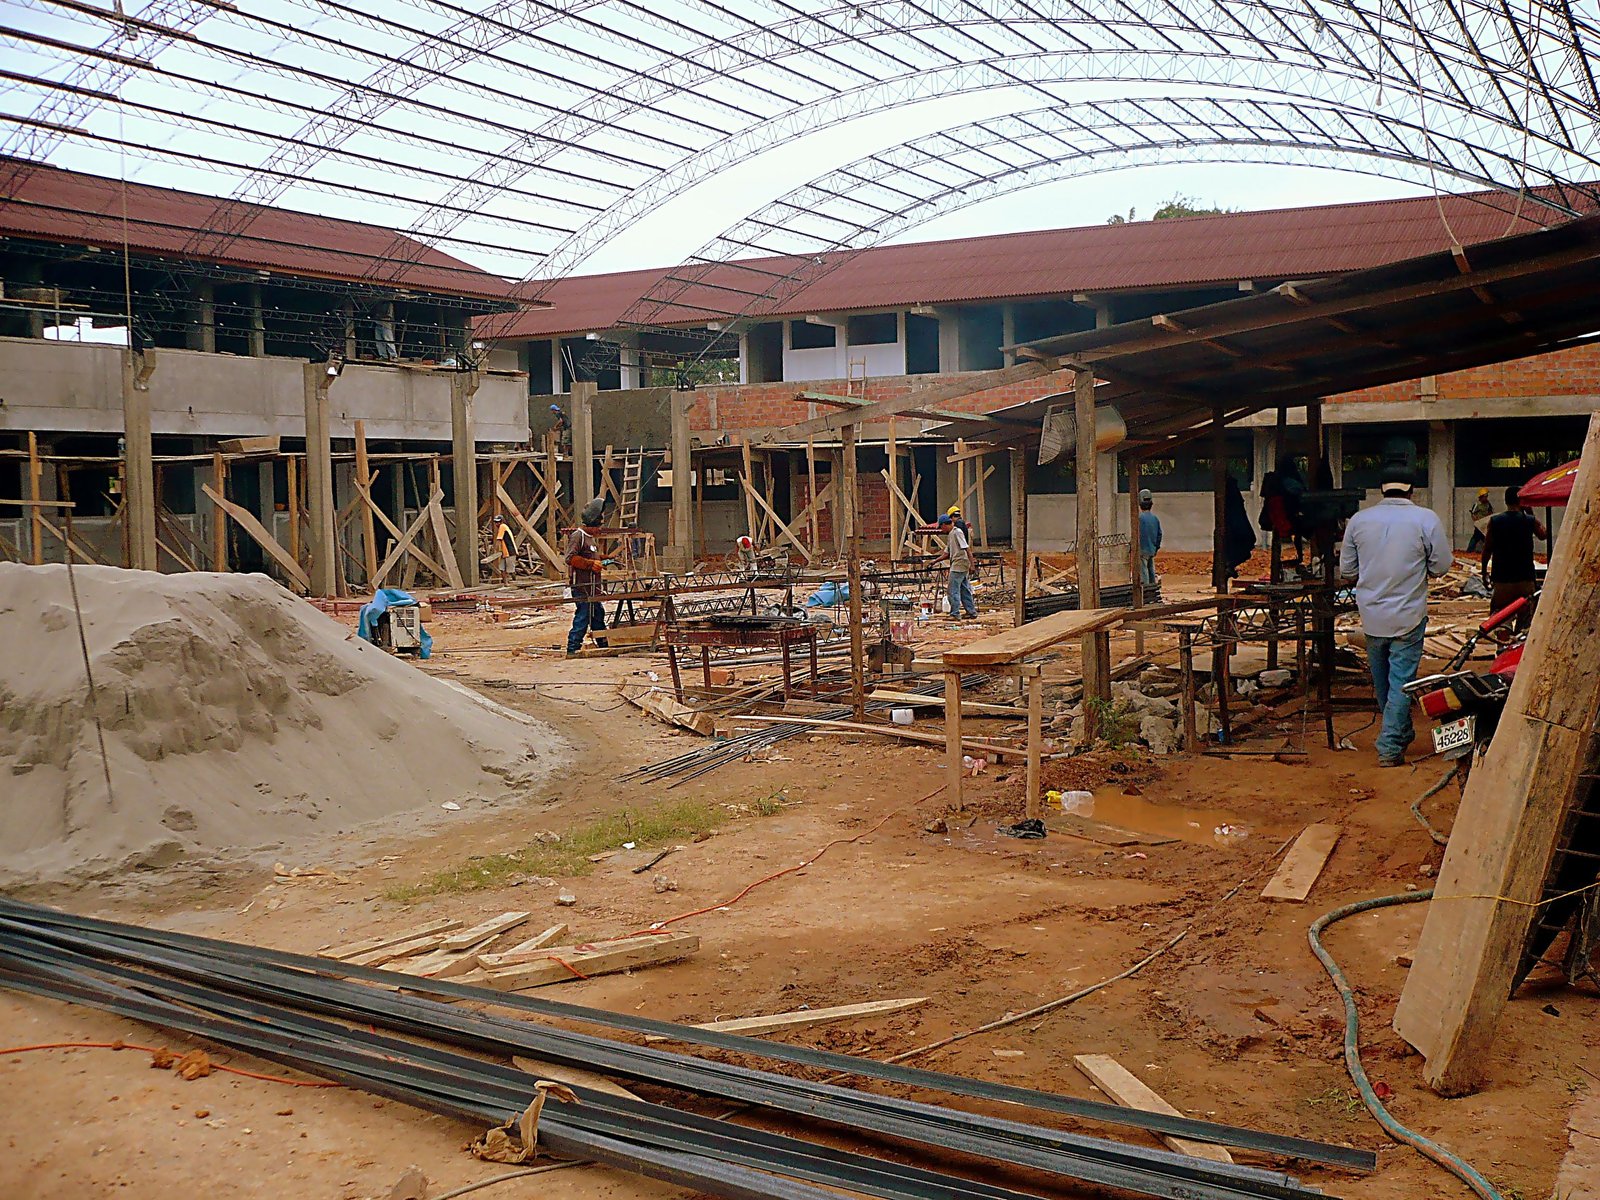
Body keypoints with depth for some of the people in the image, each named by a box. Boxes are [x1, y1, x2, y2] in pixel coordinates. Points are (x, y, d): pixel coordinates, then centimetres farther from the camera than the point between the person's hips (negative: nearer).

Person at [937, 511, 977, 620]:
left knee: (953, 590, -8)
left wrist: (971, 565, -21)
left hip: (959, 565, -10)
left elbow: (967, 549, -18)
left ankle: (955, 614, -6)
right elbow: (947, 553, 23)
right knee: (964, 590, 12)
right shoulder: (950, 535, 17)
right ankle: (972, 612, 17)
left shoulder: (957, 532, -12)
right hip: (956, 565, 10)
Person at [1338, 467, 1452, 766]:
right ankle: (1390, 747, -1)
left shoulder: (1359, 520, -2)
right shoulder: (1426, 519, -9)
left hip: (1371, 615, 3)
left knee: (1381, 679, 19)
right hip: (1408, 616, -3)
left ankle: (1401, 734, 36)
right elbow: (1441, 566, -4)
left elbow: (1347, 570, 4)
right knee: (1401, 680, 2)